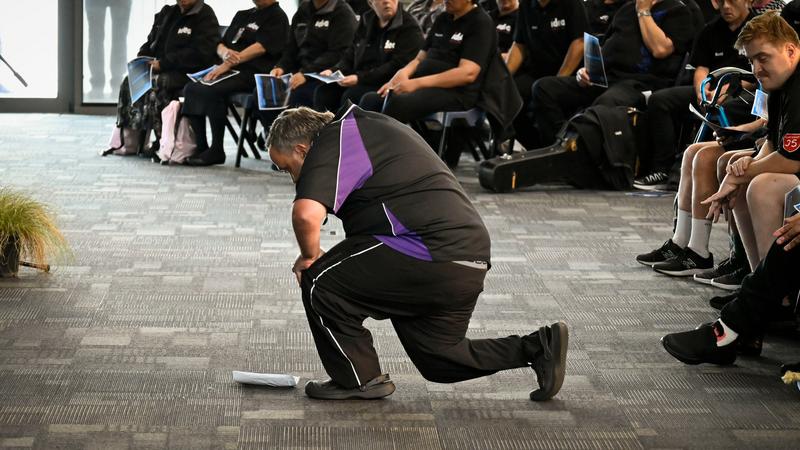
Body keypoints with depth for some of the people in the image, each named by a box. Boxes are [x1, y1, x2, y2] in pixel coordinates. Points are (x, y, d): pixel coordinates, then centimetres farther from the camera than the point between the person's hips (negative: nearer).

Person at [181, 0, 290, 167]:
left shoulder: (277, 17, 2)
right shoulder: (242, 15, 26)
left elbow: (261, 47, -12)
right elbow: (220, 45, 21)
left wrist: (227, 64, -18)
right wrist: (226, 52, -5)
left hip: (254, 73, -8)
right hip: (230, 70, 8)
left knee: (212, 90, -31)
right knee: (191, 88, -14)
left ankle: (216, 151, -22)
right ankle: (200, 147, -16)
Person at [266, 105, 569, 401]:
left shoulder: (333, 142, -8)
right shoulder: (366, 126, 24)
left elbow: (307, 214, -26)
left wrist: (310, 256, -6)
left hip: (431, 254, -11)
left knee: (320, 281, -3)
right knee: (440, 360, 23)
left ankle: (359, 380, 9)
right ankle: (539, 347, 16)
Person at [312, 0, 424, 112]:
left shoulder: (409, 27, -6)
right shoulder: (366, 21, 14)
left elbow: (397, 66, -16)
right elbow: (351, 55, 20)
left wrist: (360, 78, -23)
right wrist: (333, 70, -1)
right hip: (361, 82, 6)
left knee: (350, 96, -30)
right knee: (323, 91, -15)